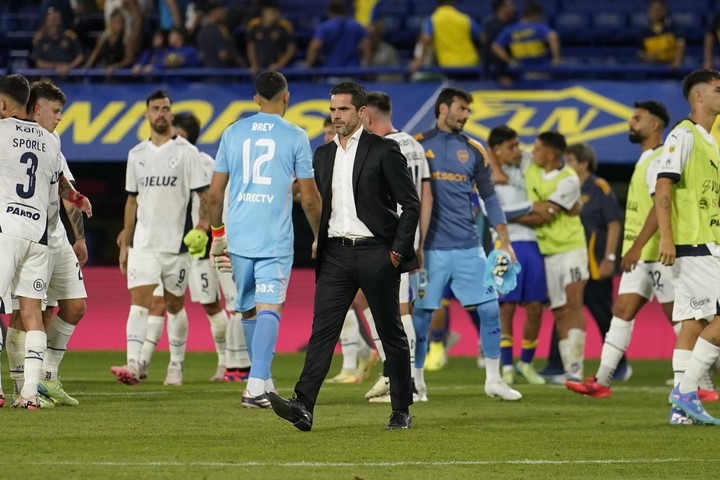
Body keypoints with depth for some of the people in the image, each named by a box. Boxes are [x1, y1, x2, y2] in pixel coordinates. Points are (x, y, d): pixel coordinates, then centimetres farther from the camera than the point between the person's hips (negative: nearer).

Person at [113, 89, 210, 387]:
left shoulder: (186, 152, -2)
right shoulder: (137, 155, 11)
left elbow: (204, 194, -4)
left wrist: (203, 225, -22)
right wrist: (125, 243, 16)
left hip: (177, 242, -2)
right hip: (143, 242, 2)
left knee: (174, 304, 8)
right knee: (138, 301, -12)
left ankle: (176, 366, 22)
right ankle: (133, 365, -23)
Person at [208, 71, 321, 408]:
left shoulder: (233, 133, 8)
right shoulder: (295, 137, -2)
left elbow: (214, 193, 8)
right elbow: (309, 198, -1)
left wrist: (217, 235, 20)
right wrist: (319, 237, 12)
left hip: (238, 237, 4)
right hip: (276, 240, -4)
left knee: (249, 310, 16)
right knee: (269, 310, -8)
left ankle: (263, 382, 26)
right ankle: (256, 384, -21)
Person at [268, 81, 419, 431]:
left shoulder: (383, 151, -3)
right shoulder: (323, 155, 14)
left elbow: (411, 204, -3)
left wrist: (399, 250, -9)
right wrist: (317, 251, 11)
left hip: (375, 253, -4)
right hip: (336, 254, 4)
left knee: (391, 334, 4)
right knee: (322, 329, -9)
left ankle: (401, 411, 15)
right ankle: (303, 406, -20)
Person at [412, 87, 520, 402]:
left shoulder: (473, 150, 10)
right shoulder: (418, 146, 1)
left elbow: (489, 197, 13)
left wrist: (504, 240, 6)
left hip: (468, 247, 3)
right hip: (430, 247, -3)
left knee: (490, 308, -2)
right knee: (420, 314, 0)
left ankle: (493, 379, 7)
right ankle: (415, 382, 14)